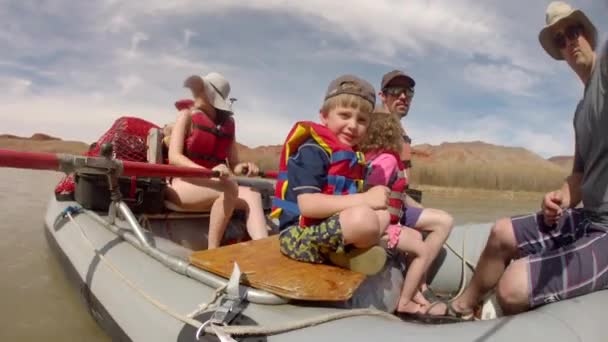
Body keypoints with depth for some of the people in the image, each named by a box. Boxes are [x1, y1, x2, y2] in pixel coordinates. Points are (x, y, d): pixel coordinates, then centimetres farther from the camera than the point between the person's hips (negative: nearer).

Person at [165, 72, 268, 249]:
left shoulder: (227, 124, 11)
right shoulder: (187, 115, -1)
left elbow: (233, 164, 11)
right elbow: (174, 157, -15)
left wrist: (243, 167, -14)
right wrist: (209, 171, -32)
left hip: (212, 186, 4)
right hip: (182, 184, -4)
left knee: (252, 195, -22)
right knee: (229, 187, -32)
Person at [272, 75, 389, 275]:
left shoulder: (353, 157, 12)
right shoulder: (312, 151, -15)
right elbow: (308, 205, -27)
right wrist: (364, 199, -27)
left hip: (331, 231, 9)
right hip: (299, 234, -9)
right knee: (364, 218, -32)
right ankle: (352, 251, -2)